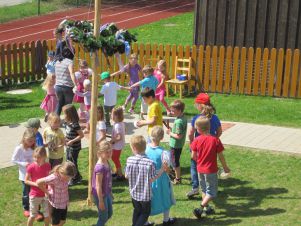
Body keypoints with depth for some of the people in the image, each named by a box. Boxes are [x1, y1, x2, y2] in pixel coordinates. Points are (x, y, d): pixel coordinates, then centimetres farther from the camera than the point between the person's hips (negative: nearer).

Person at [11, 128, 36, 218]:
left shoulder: (34, 147, -4)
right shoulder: (19, 148, -16)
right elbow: (13, 160, -9)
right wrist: (23, 164, -20)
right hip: (25, 175, -3)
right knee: (26, 193, 11)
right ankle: (26, 209, 32)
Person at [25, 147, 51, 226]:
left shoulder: (48, 166, -6)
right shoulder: (31, 167, -14)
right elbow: (26, 180, -9)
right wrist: (35, 184, -22)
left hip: (46, 194, 3)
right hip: (34, 195, -3)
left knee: (47, 215, 11)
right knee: (33, 215, 9)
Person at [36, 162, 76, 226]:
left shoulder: (66, 176, -10)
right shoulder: (54, 178, -32)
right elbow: (38, 182, -30)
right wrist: (47, 192, -17)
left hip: (64, 203, 6)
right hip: (55, 204, -6)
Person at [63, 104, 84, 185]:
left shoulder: (74, 124, -26)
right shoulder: (67, 122, 0)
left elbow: (81, 135, -22)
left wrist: (72, 141, -23)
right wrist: (66, 138, 1)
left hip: (74, 147, -9)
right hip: (69, 146, 9)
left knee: (73, 162, 5)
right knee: (68, 161, 18)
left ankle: (75, 179, 22)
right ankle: (77, 177, 32)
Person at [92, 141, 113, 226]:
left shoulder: (107, 163, -2)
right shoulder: (100, 167, -29)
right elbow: (98, 186, -24)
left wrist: (110, 193, 19)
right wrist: (101, 201, -20)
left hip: (107, 193, 9)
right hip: (101, 195, -9)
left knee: (109, 213, 22)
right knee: (104, 217, 7)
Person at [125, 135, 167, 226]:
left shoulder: (129, 160, -14)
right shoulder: (150, 163, -24)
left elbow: (126, 176, -3)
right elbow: (151, 179, -15)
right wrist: (162, 170, -7)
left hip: (134, 193, 4)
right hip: (145, 194, -4)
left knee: (137, 211, 24)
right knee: (145, 212, 16)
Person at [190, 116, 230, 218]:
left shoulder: (197, 140, -10)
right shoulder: (215, 140, -16)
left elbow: (193, 156, -5)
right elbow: (220, 156, -10)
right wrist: (225, 167, 5)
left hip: (200, 170, 4)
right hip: (211, 170, -3)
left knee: (204, 190, 22)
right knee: (211, 192, 8)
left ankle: (206, 208, 32)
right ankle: (200, 208, -5)